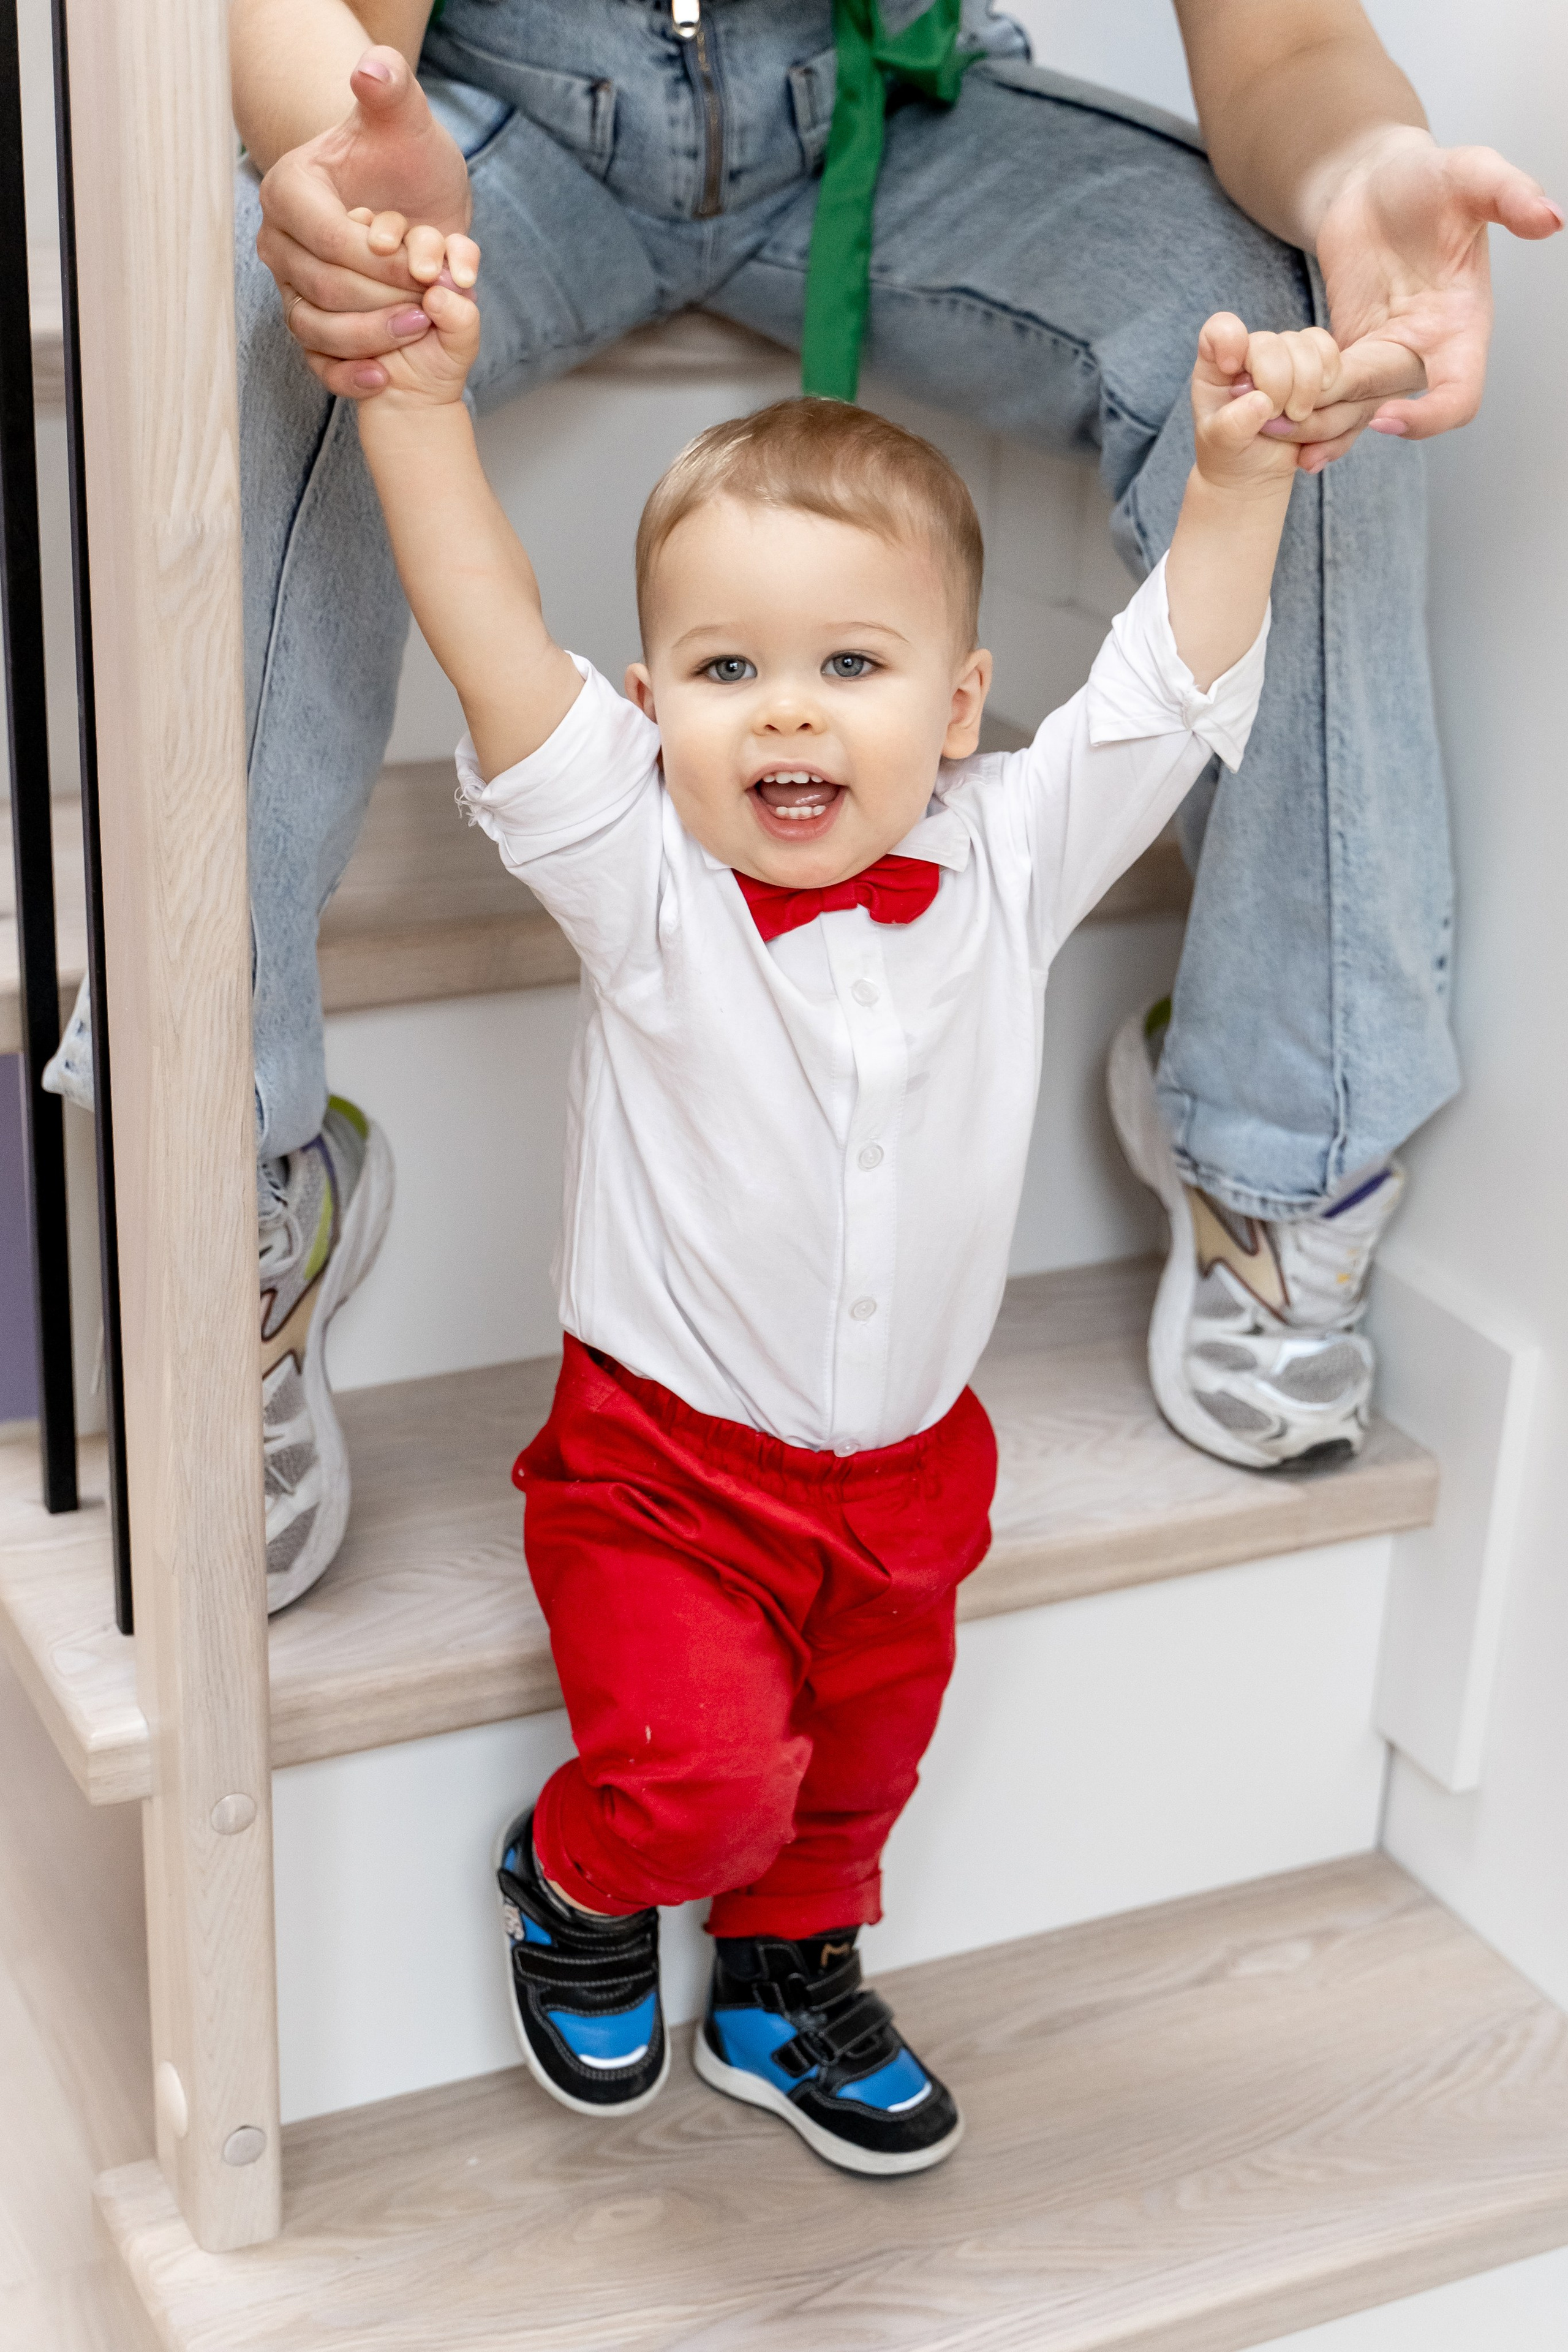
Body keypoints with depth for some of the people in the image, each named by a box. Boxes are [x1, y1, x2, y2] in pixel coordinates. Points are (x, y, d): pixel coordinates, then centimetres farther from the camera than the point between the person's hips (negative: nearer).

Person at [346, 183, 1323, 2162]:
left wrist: (1241, 470, -21)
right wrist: (419, 401, -36)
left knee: (860, 1762, 20)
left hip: (904, 1469, 4)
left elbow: (1178, 676, -8)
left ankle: (786, 1985, 50)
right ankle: (573, 1882, 15)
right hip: (663, 1461, -4)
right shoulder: (641, 882, -17)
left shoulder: (1008, 866, -9)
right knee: (706, 1765, -20)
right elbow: (493, 647, -27)